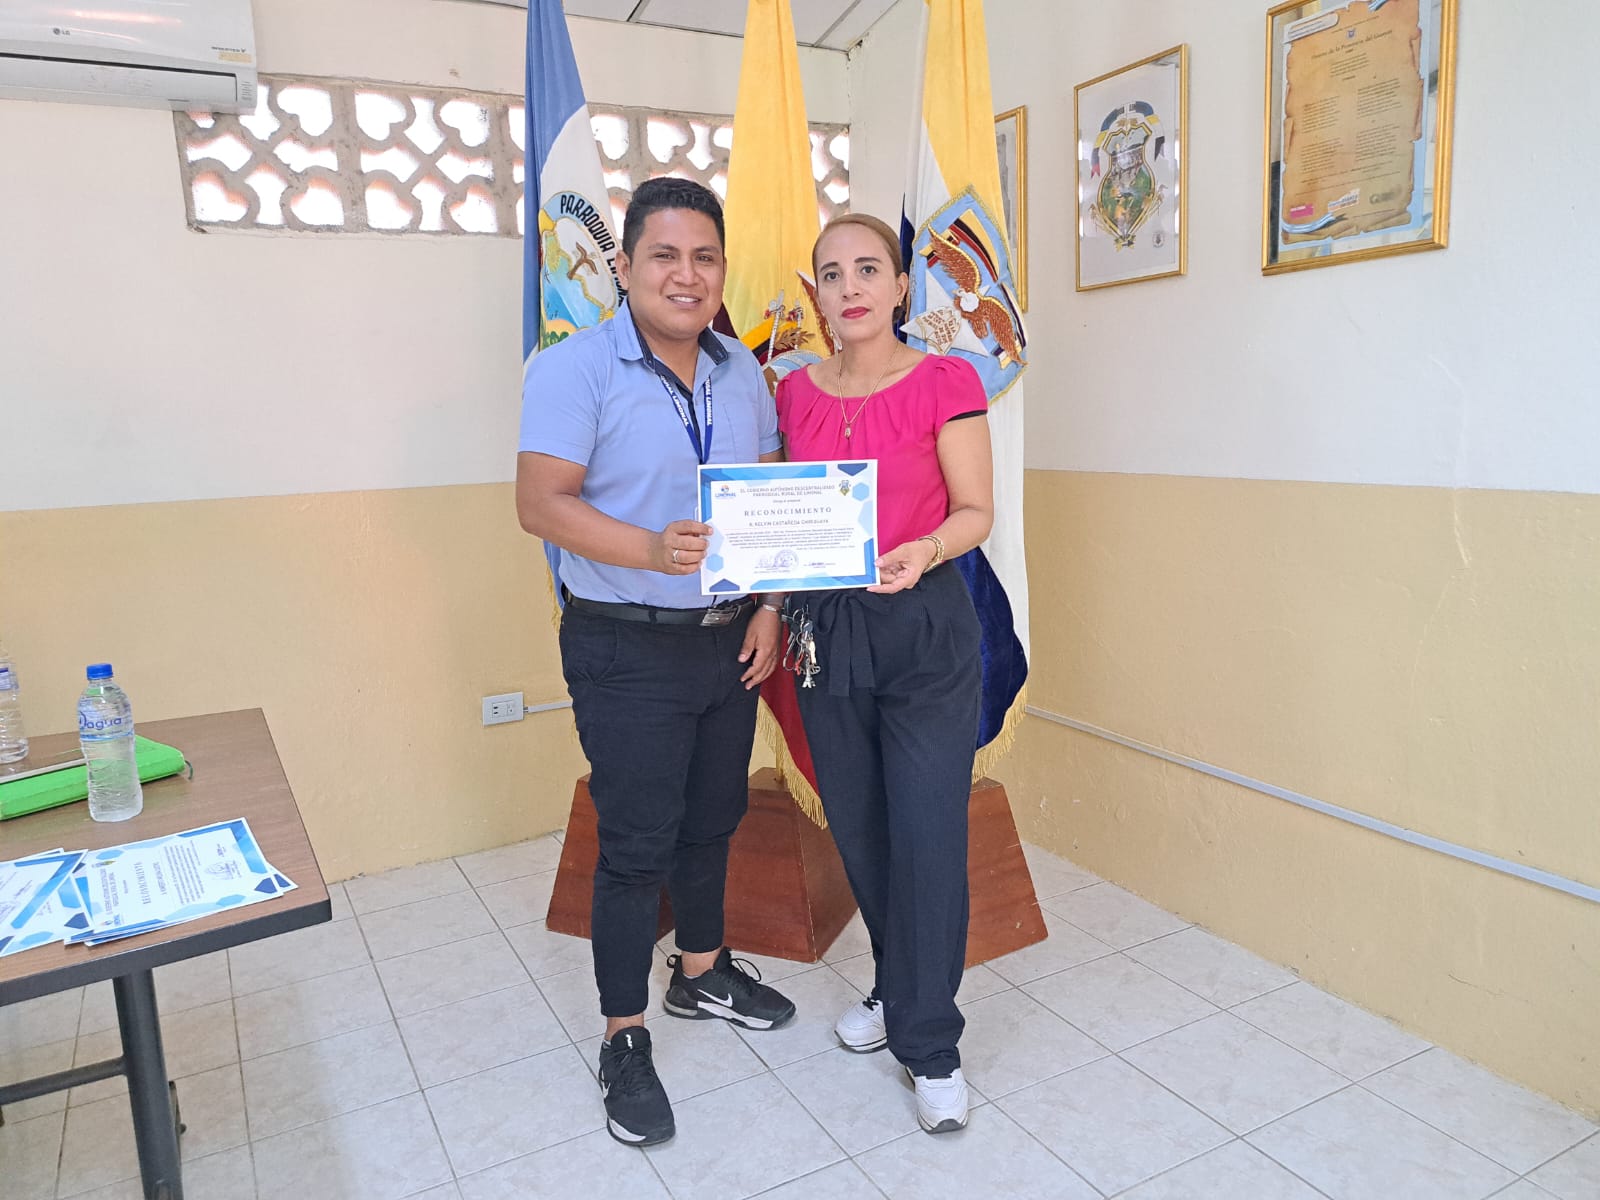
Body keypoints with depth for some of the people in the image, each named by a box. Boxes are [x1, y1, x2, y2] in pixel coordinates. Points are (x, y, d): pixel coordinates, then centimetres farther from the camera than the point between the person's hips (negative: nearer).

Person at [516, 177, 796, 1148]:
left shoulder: (741, 370, 8)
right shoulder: (574, 368, -10)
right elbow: (541, 502, -18)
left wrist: (770, 607, 2)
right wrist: (652, 549, -32)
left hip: (729, 639, 6)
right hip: (628, 650, -6)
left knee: (713, 818, 19)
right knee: (637, 843, 2)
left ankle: (701, 972, 42)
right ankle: (625, 1040, 21)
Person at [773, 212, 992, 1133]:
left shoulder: (946, 383, -4)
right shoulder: (796, 393, 7)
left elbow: (975, 511, -6)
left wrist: (925, 551, -25)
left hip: (925, 626, -4)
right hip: (825, 628, 4)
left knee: (927, 833, -3)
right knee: (859, 828, 13)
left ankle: (931, 1046, 16)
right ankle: (903, 988, 37)